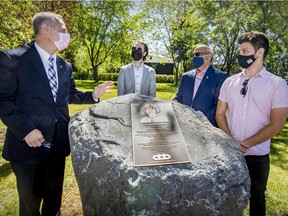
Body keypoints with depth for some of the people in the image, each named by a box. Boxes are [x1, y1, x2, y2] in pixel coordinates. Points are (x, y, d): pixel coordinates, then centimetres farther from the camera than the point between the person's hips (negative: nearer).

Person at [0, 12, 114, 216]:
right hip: (30, 143, -5)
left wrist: (93, 95, 3)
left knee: (54, 193, 23)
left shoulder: (65, 66, 9)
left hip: (59, 142, 6)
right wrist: (25, 130, -20)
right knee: (31, 198, 15)